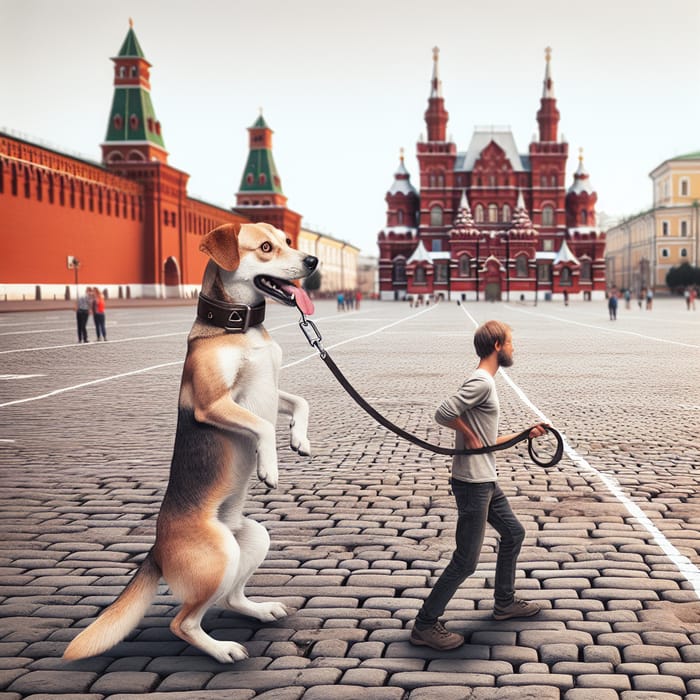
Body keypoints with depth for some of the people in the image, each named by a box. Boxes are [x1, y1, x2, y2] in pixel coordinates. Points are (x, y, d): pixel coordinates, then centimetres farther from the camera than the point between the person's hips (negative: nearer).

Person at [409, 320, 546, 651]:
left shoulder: (485, 382, 13)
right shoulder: (481, 383, -18)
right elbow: (443, 413, -30)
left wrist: (525, 435, 20)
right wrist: (469, 434, -16)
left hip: (486, 481, 11)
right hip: (473, 484, -11)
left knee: (513, 533, 25)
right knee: (466, 560, -6)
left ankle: (504, 602, 39)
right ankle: (424, 626, 2)